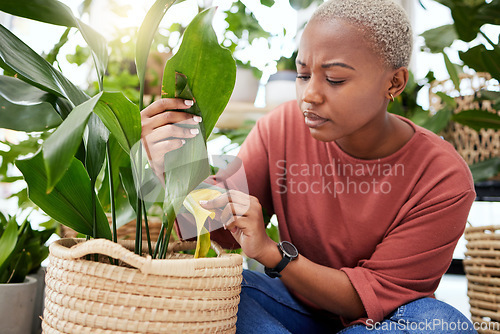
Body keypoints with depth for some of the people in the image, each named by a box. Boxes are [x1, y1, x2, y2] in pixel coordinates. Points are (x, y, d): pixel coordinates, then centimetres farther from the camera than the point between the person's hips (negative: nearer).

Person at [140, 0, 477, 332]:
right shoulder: (282, 127, -11)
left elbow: (378, 296, -20)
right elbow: (224, 231, -11)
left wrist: (271, 251, -33)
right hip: (299, 304, 2)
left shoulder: (443, 179, -21)